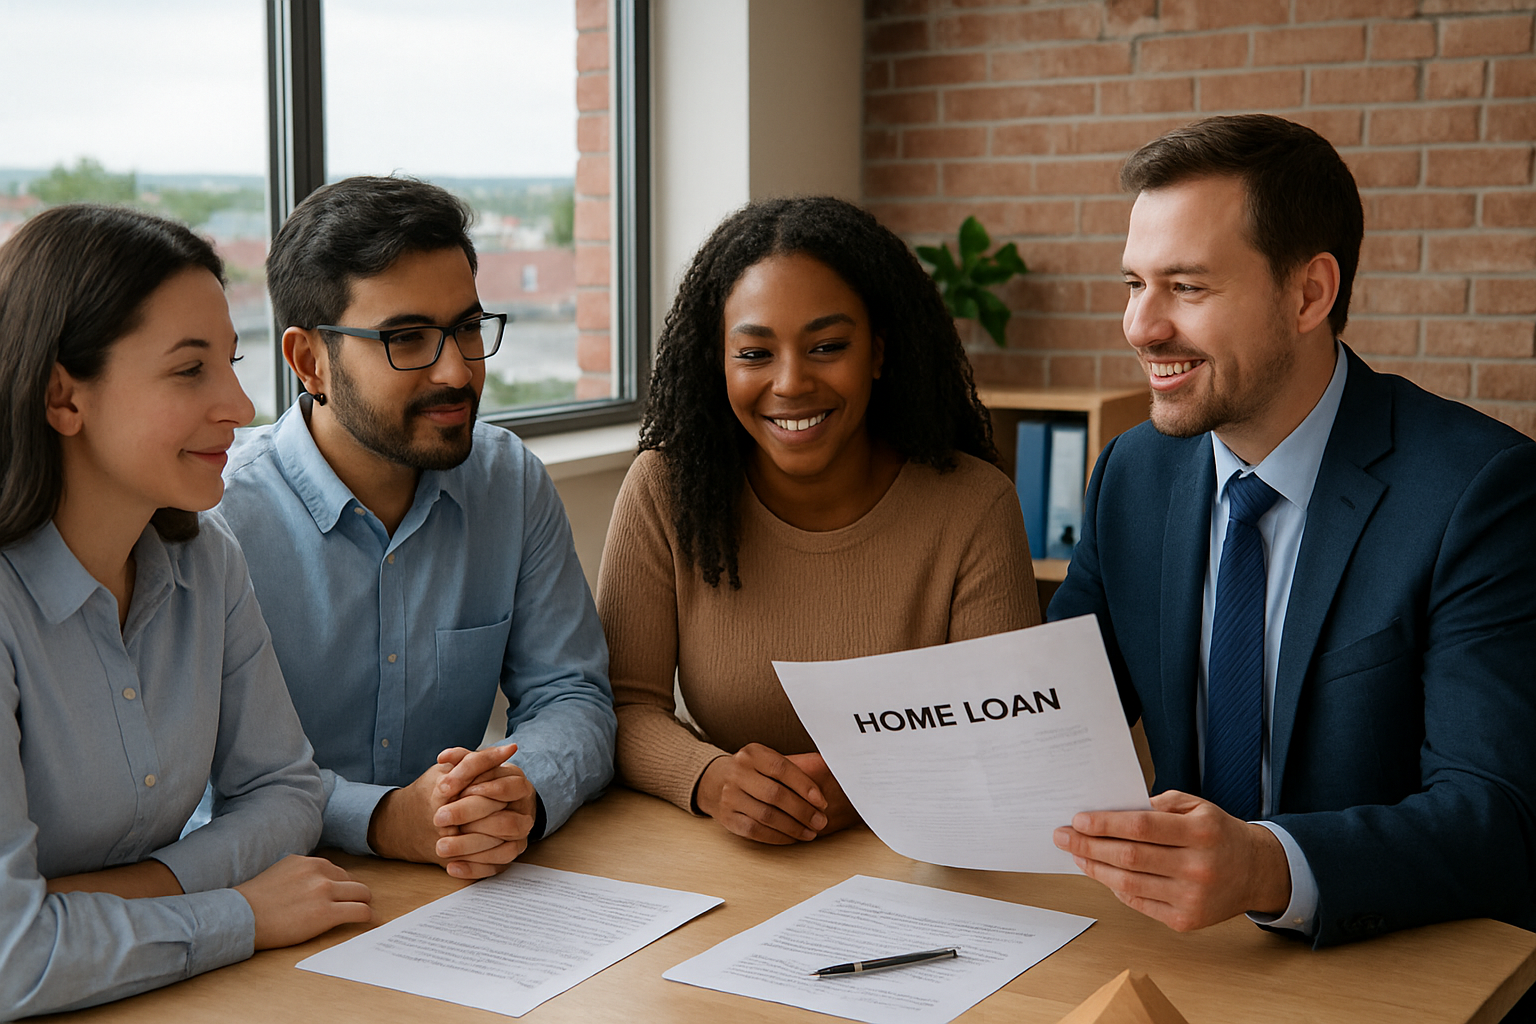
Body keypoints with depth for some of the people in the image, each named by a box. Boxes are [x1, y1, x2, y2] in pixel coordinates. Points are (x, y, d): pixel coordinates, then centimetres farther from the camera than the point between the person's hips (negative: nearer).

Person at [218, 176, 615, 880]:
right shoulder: (216, 518, -11)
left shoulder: (514, 484, 4)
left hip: (470, 893, 5)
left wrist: (524, 793, -18)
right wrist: (383, 820, -29)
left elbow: (570, 696, 3)